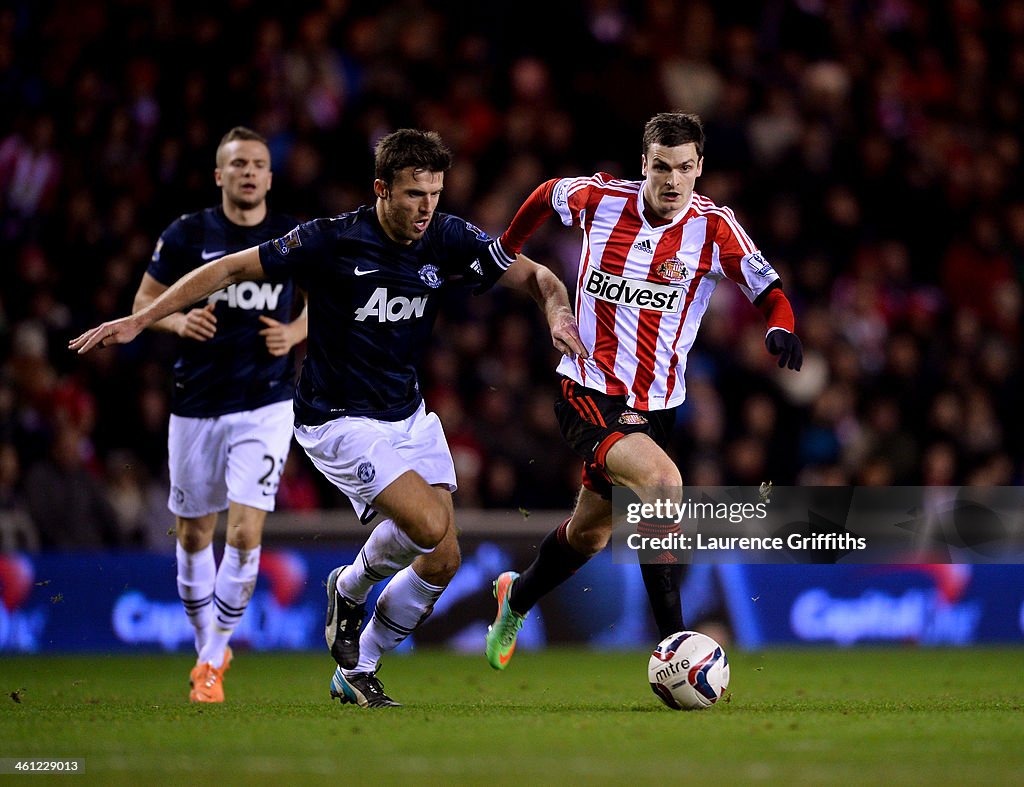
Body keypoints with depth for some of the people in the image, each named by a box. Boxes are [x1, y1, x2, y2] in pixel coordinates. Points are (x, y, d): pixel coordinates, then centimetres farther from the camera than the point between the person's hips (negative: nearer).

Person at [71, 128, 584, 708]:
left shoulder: (450, 239, -6)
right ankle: (351, 587, 9)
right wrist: (139, 320, -12)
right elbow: (231, 269, -11)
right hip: (340, 421, -6)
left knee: (443, 561, 0)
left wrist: (559, 312, -20)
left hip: (410, 414, 6)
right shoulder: (332, 241, -19)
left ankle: (356, 672, 19)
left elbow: (535, 275, 4)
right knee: (429, 525, -24)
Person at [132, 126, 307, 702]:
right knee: (194, 533, 11)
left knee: (245, 532, -14)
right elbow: (145, 301, 4)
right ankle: (209, 647, 32)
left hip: (266, 406, -1)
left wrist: (294, 333, -8)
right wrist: (178, 321, -17)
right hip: (197, 405, 1)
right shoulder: (186, 235, -2)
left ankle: (212, 664, -3)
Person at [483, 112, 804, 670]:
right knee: (663, 482, -29)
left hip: (657, 403, 3)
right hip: (587, 391, -3)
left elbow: (769, 291, -10)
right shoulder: (601, 199, -8)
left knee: (590, 532, 18)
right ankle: (674, 647, -25)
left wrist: (780, 329, -31)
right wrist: (504, 250, 22)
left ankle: (517, 597, 50)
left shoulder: (713, 228, -9)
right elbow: (548, 194, 13)